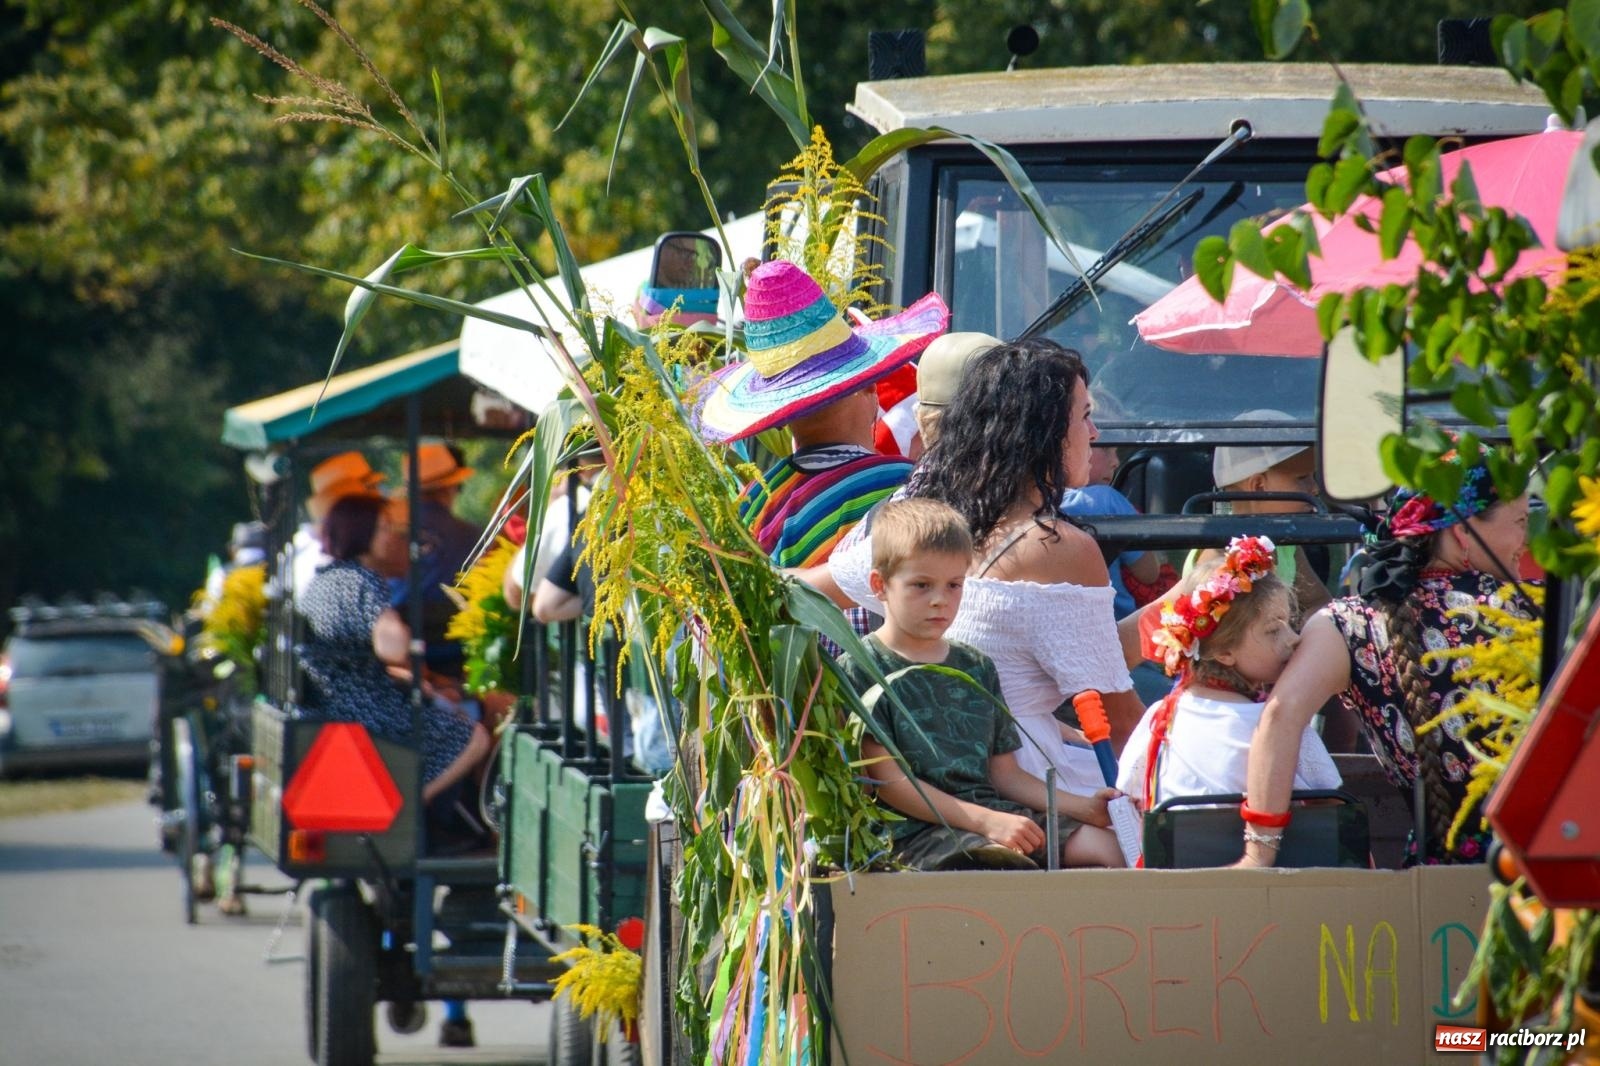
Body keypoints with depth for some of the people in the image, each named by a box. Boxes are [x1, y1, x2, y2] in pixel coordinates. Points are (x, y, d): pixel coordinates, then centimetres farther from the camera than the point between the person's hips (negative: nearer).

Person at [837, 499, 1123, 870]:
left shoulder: (977, 668, 22)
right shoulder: (859, 670, 1)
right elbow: (888, 780, -7)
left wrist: (1083, 808, 3)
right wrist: (985, 821, -16)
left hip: (992, 811, 7)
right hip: (913, 827, -7)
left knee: (1106, 847, -15)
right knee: (1007, 865, -36)